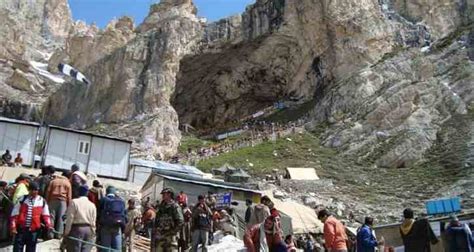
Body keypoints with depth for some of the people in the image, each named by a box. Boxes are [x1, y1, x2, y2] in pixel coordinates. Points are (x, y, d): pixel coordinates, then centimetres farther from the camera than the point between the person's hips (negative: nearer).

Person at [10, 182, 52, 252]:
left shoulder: (42, 201, 2)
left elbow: (45, 215, 8)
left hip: (34, 230, 0)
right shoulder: (22, 199, 0)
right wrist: (13, 227, -4)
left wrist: (48, 225, -7)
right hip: (21, 228, 0)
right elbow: (15, 214, 2)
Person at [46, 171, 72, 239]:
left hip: (53, 200, 1)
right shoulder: (67, 183, 9)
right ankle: (58, 234, 0)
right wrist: (68, 205, 7)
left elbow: (48, 192, 8)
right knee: (61, 218, 0)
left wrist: (47, 201, 10)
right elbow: (69, 195, 4)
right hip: (63, 201, -1)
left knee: (51, 217, 3)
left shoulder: (53, 181, 13)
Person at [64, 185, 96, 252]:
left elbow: (70, 219, -8)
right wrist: (93, 233, 14)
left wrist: (66, 232, -2)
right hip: (88, 230, 4)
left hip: (77, 229, -3)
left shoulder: (74, 202, -5)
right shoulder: (92, 205, 7)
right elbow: (93, 222, 7)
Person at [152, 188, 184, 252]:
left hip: (170, 236, -7)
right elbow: (156, 221, 18)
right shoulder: (161, 206, 14)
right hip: (160, 235, 7)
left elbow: (180, 221, -14)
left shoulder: (174, 206, -8)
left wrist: (173, 231, -13)